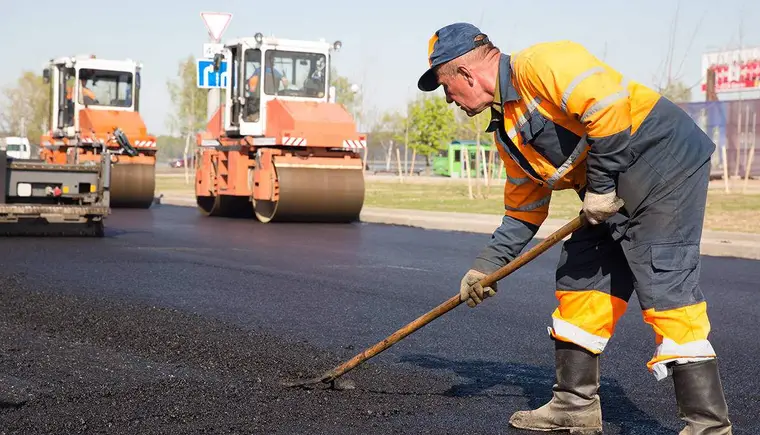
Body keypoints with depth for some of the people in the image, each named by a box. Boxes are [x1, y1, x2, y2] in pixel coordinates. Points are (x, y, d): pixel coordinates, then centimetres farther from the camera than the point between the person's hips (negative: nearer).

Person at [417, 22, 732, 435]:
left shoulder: (537, 64, -15)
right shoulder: (506, 130, 16)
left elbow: (607, 103, -27)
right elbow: (523, 210, 21)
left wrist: (601, 184, -19)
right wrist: (485, 266, 18)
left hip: (666, 163, -10)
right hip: (615, 194, 10)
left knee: (665, 287, -14)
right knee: (577, 281, 11)